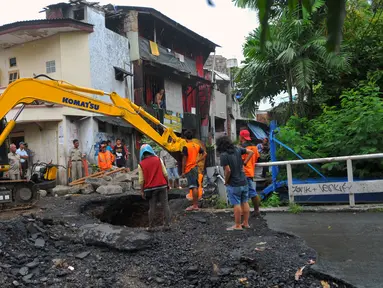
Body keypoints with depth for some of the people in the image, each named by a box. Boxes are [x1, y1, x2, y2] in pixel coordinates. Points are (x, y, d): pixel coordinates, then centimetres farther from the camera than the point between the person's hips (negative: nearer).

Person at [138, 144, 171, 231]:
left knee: (152, 207, 7)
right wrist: (167, 183, 10)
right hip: (162, 186, 0)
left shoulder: (141, 164, -2)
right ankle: (167, 224, 7)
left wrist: (142, 191, 7)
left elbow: (141, 180, -2)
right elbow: (165, 174, -2)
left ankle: (151, 226, 12)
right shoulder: (158, 159, -1)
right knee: (165, 205, 6)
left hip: (150, 188, 0)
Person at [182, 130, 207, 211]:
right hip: (195, 167, 7)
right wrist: (197, 161, 9)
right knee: (195, 187, 12)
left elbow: (184, 160, -13)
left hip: (189, 169, -7)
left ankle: (194, 205, -5)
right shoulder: (197, 146, 9)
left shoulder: (186, 147, -13)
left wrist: (183, 171, -9)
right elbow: (205, 154, 10)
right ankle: (196, 204, 18)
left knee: (193, 187, -7)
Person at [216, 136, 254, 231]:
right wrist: (244, 163, 9)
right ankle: (246, 223, 22)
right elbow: (251, 152, 8)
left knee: (236, 204, 0)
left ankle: (238, 225, 7)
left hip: (233, 184, -7)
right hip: (244, 182, 7)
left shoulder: (223, 155, -17)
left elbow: (228, 170, -21)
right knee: (245, 202, 13)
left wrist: (226, 181, -6)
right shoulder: (237, 149, 2)